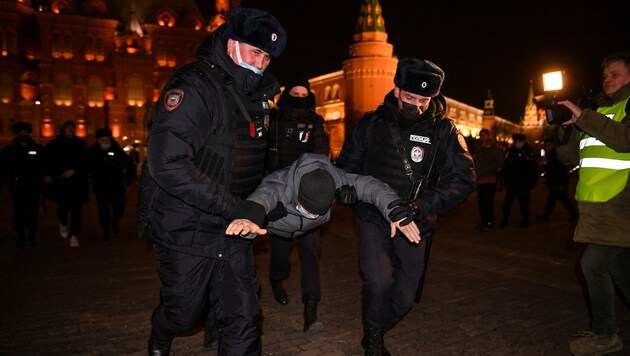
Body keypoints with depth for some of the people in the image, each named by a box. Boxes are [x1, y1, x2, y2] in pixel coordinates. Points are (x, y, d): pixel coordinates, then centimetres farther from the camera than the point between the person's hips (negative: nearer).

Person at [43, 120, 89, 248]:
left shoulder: (80, 144, 8)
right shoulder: (54, 144, 7)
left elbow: (85, 162, 3)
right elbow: (47, 161, 7)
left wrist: (74, 171, -9)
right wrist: (49, 175, -4)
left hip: (77, 181, 1)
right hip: (61, 181, 0)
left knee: (76, 209, -4)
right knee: (63, 206, -6)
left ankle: (74, 235, 2)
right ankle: (63, 223, 28)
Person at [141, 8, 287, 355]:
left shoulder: (255, 95, 7)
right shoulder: (193, 85, -18)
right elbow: (167, 163, -30)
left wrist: (259, 203, 7)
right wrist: (235, 207, -29)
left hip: (232, 232, 6)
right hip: (186, 232, -6)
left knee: (244, 317, 6)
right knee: (185, 313, 16)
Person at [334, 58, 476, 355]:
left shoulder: (443, 130, -5)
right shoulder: (372, 124, -3)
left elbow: (463, 178, -12)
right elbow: (346, 166, 7)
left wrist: (422, 205, -25)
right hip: (374, 219, -1)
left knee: (404, 297, 10)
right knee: (378, 283, -22)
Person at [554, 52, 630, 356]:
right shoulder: (597, 112, 20)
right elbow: (569, 157, 13)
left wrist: (582, 117, -21)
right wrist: (565, 128, -4)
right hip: (596, 207, 7)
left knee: (593, 263, -11)